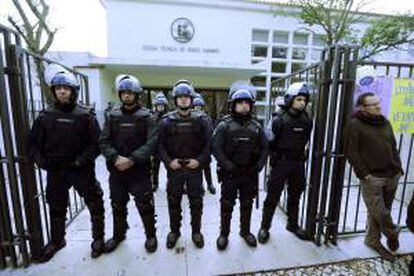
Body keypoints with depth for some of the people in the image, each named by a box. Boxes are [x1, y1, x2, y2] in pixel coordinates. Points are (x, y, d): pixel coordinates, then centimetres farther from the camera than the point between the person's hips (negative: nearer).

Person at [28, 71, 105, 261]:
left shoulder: (85, 115, -7)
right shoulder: (46, 115, 3)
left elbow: (97, 142, -11)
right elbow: (33, 142, 9)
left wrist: (82, 160, -18)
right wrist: (40, 160, -5)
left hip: (82, 170, -3)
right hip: (55, 171, 4)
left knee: (95, 205, 6)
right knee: (56, 208, 21)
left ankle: (98, 238, 29)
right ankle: (56, 241, 44)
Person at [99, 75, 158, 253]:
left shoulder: (146, 116, -3)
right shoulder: (112, 116, 7)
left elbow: (152, 142, -13)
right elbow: (104, 141, 1)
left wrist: (132, 159, -21)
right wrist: (115, 158, -16)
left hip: (140, 169, -3)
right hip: (116, 169, 4)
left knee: (144, 205, 3)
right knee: (117, 205, 18)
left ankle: (151, 235, 27)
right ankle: (118, 234, 41)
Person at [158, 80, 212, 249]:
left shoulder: (201, 119, -1)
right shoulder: (167, 121, 0)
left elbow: (208, 144, -2)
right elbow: (160, 145, 0)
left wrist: (199, 160, -14)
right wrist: (168, 161, -13)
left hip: (195, 168, 0)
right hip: (174, 168, 1)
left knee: (196, 202, 12)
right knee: (173, 202, 14)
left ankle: (196, 231, 34)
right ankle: (174, 231, 36)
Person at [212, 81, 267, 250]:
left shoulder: (256, 126, 3)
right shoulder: (224, 125, -9)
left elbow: (264, 148, 6)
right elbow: (216, 148, -13)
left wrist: (258, 166, -6)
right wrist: (229, 167, -18)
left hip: (250, 173, 4)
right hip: (230, 173, -3)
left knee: (247, 205, 18)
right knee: (227, 205, 10)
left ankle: (245, 231, 40)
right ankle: (224, 233, 31)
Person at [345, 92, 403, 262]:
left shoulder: (385, 122, 12)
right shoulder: (355, 124, -9)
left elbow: (393, 148, 18)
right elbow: (351, 152, -13)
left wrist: (398, 168, 12)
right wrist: (364, 173, -15)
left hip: (392, 175, 6)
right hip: (372, 177, -6)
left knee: (381, 211, 15)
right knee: (379, 213, 1)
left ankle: (373, 240, 33)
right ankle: (392, 233, 31)